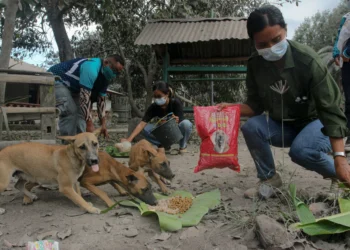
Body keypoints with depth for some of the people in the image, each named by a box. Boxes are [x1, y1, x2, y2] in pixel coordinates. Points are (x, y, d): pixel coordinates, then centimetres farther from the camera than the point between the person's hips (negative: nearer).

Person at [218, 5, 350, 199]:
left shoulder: (307, 59, -27)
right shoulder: (255, 65, -14)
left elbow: (330, 109, -27)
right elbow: (256, 105, -3)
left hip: (316, 122, -4)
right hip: (283, 124, 4)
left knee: (300, 150, -34)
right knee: (251, 127, -23)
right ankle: (269, 178, -1)